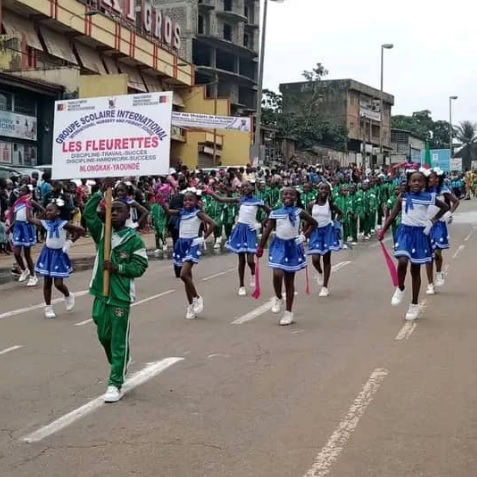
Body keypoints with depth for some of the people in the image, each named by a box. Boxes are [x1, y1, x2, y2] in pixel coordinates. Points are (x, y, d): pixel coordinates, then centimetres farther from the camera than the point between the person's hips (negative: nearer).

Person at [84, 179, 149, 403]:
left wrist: (117, 267, -19)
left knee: (119, 340, -1)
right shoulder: (102, 232, 5)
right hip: (100, 292, 5)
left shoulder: (134, 239, -6)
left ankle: (115, 384, 2)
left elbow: (141, 266, -7)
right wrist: (102, 191, -12)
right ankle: (119, 367, 42)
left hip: (121, 295, -5)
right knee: (104, 336, 17)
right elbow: (88, 212, -6)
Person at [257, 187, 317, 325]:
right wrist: (260, 248, 3)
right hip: (279, 245, 0)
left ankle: (289, 312, 16)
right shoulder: (275, 213, -3)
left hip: (293, 246, 0)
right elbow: (267, 231, 2)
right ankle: (278, 298, 10)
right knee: (277, 274, -21)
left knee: (289, 280, 7)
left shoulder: (299, 212, -4)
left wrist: (304, 236, -3)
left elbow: (313, 223, 8)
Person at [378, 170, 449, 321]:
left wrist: (433, 220, 1)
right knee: (402, 261, -24)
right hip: (405, 232, 0)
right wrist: (383, 230, -3)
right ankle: (400, 289, 5)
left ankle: (414, 305, 18)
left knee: (415, 269, 7)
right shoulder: (403, 197, 0)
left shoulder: (428, 197, -3)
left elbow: (445, 207, 10)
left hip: (420, 234, 0)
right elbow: (393, 215, 5)